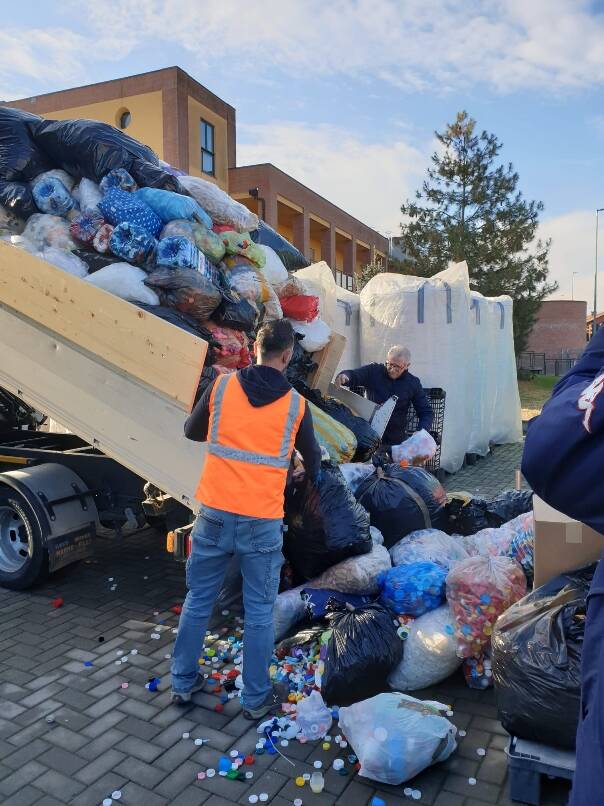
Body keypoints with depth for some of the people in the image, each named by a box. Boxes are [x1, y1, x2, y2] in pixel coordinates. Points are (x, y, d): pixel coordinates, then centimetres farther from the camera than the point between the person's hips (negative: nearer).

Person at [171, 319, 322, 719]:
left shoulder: (222, 386, -2)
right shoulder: (296, 404, -3)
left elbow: (191, 432, 12)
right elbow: (312, 455, 12)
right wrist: (314, 473, 34)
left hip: (214, 513, 2)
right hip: (262, 521, -2)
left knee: (198, 600, 18)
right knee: (260, 611, 11)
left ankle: (184, 682, 33)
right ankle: (257, 698, 25)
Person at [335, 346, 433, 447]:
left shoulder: (413, 383, 3)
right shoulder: (373, 371, -1)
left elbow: (426, 411, 6)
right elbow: (354, 375, -15)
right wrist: (344, 376, -41)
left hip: (397, 440, 1)